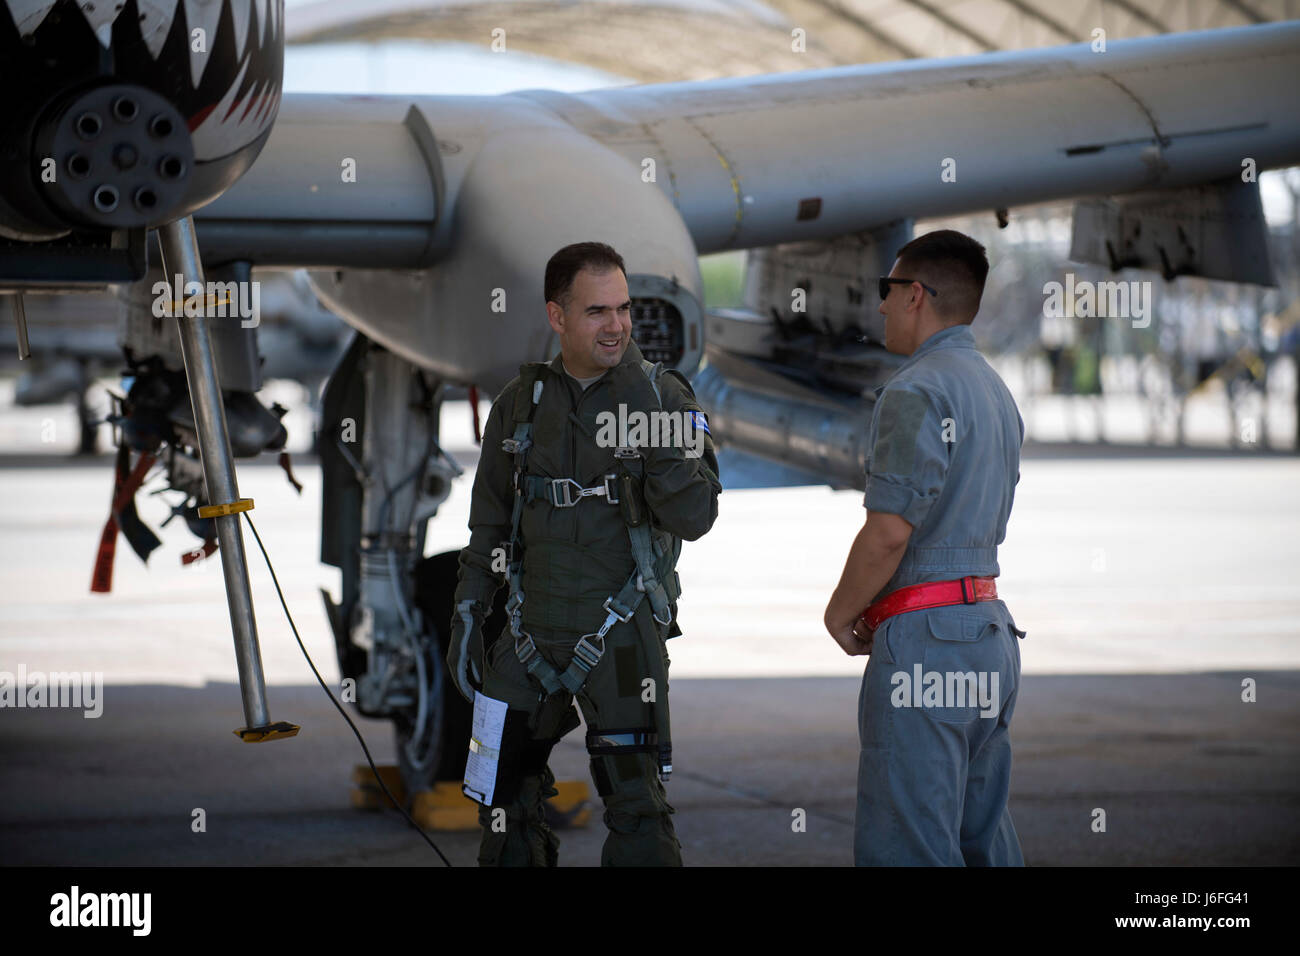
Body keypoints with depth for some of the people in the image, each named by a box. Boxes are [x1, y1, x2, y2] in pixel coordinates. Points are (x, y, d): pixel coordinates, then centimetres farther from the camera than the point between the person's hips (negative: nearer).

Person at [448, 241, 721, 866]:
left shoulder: (663, 394, -6)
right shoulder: (521, 404, 5)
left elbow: (693, 518, -14)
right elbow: (489, 523, 13)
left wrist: (650, 425, -24)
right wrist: (466, 620, 8)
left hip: (622, 634, -4)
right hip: (533, 628, 4)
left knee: (637, 813, -12)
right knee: (506, 803, 12)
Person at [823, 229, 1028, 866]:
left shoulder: (918, 390, -12)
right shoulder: (995, 391, 19)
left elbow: (889, 530, -18)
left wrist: (839, 612, -3)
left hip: (927, 642, -10)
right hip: (990, 628, 10)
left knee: (903, 847, -10)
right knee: (984, 837, 13)